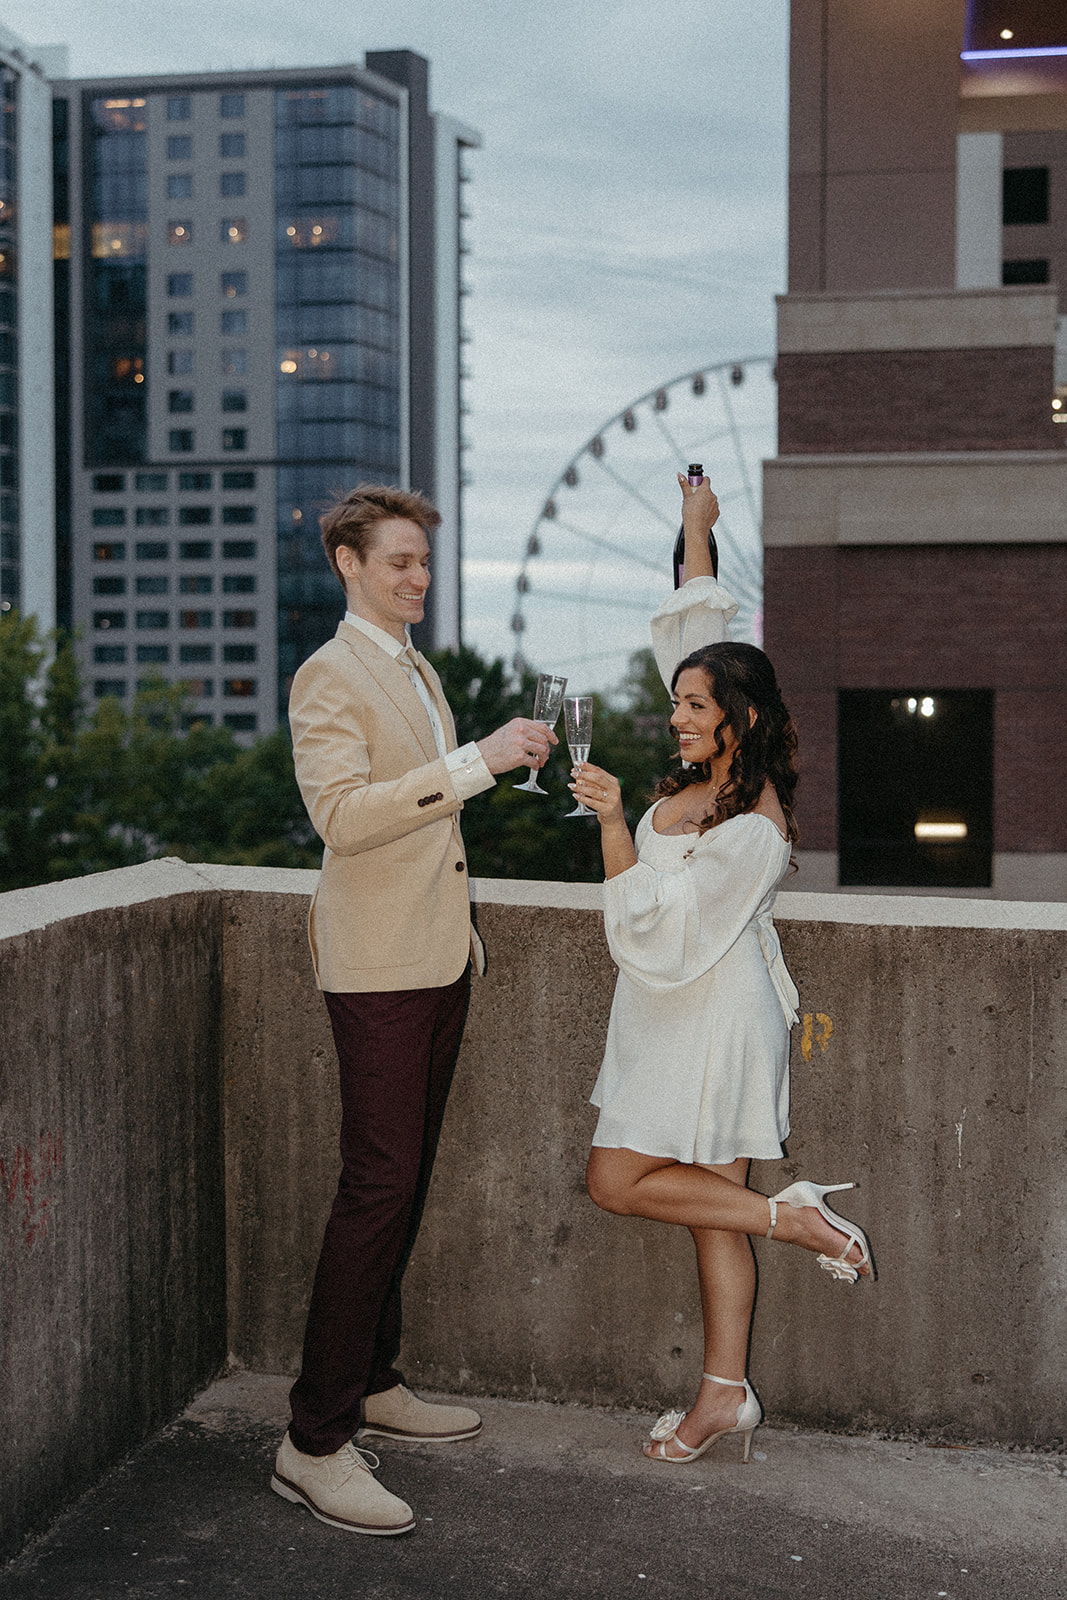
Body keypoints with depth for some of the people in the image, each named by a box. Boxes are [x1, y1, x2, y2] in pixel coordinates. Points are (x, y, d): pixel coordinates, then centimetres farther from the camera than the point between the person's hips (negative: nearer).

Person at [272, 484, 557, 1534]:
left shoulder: (419, 672, 19)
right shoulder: (328, 677, -10)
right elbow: (343, 815, -25)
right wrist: (476, 762, -28)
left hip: (439, 957, 9)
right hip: (377, 968, -9)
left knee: (406, 1181, 13)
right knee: (378, 1187, -12)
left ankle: (372, 1382, 25)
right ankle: (315, 1442, -7)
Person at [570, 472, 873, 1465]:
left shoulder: (752, 828, -22)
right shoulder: (708, 773, 3)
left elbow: (653, 926, -23)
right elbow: (696, 635, 12)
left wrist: (613, 822, -28)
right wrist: (695, 532, 10)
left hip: (712, 1020, -9)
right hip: (677, 1017, 9)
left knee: (617, 1182, -5)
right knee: (713, 1209, 10)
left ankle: (795, 1217, 0)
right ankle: (726, 1394, 15)